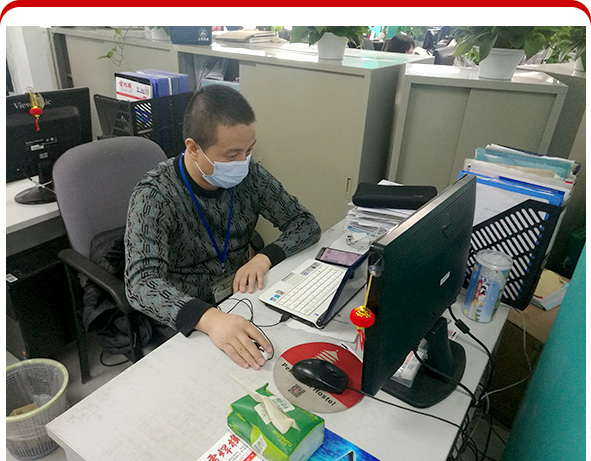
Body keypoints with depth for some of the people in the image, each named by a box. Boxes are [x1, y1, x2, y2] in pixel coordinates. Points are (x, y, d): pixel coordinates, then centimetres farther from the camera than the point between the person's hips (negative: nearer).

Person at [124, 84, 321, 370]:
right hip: (185, 323, -4)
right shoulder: (154, 196, -19)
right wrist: (209, 318, -49)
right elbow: (141, 283, -30)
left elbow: (306, 224, 0)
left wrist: (265, 258, -20)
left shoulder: (250, 175, -5)